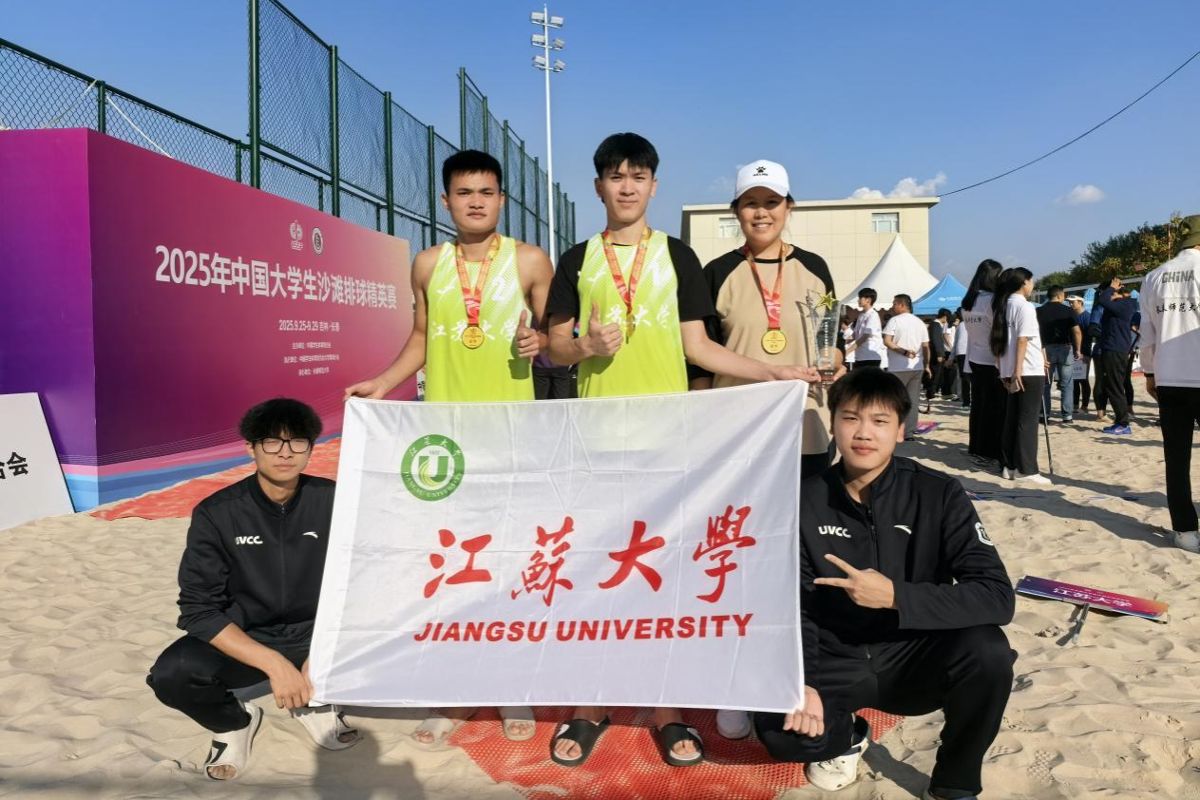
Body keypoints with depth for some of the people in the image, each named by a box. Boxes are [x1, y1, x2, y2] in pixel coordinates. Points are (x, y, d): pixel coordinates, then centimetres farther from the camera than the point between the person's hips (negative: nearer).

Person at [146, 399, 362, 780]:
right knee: (171, 675, -30)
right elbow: (199, 610, -15)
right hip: (242, 640, -1)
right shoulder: (217, 513, -13)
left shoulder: (333, 501, -12)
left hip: (315, 635, 1)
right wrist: (273, 662, -26)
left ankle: (318, 702, 8)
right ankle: (235, 723, 5)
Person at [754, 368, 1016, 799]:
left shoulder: (939, 495, -13)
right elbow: (794, 606, -7)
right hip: (836, 660, 1)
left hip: (914, 656, 0)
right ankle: (845, 737, 13)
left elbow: (997, 597, -21)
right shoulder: (806, 501, -8)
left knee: (988, 652, -31)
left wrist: (895, 595, -32)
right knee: (776, 725, -27)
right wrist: (799, 682, -24)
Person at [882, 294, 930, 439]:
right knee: (912, 400, 6)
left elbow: (887, 342, -16)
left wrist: (903, 351, -15)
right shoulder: (920, 322, 11)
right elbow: (926, 346, 10)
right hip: (917, 367, 5)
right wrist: (927, 365, 16)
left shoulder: (895, 320, -4)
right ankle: (909, 432, 4)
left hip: (898, 368, -5)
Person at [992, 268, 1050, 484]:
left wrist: (1006, 370, 14)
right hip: (1029, 370, -7)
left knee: (1012, 418, 9)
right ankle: (1026, 469, -3)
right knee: (1028, 420, -4)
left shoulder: (1002, 305, 12)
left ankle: (1008, 465, 11)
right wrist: (1018, 370, -19)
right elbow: (1023, 339, -16)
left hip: (1011, 370, 7)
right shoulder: (1025, 306, -9)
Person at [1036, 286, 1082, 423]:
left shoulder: (1039, 311, 2)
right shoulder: (1068, 310, -1)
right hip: (1065, 348, -1)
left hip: (1046, 349, 1)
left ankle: (1044, 414, 7)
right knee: (1067, 384, 5)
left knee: (1045, 383, 9)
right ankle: (1067, 414, 3)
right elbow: (1077, 331, -8)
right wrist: (1077, 350, 0)